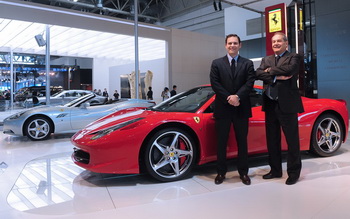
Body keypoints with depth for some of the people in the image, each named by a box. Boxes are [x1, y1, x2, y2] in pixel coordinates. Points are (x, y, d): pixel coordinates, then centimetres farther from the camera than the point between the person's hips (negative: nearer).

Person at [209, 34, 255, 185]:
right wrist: (228, 98, -14)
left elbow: (250, 83, -5)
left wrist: (237, 97, -19)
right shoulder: (217, 63, 6)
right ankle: (221, 172, 19)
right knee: (221, 142, 7)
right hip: (222, 108, 0)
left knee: (242, 141, 9)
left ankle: (243, 172, 21)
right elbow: (214, 84, -4)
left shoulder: (248, 63, 7)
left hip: (241, 108, 1)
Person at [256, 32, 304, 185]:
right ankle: (275, 170, 24)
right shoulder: (266, 60, 16)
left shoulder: (293, 57, 3)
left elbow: (290, 69, -19)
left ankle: (294, 172, 15)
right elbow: (258, 74, -3)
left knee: (292, 139, 2)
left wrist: (270, 70, -7)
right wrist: (276, 76, -16)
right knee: (272, 140, 11)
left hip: (287, 104, -5)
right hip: (270, 105, 5)